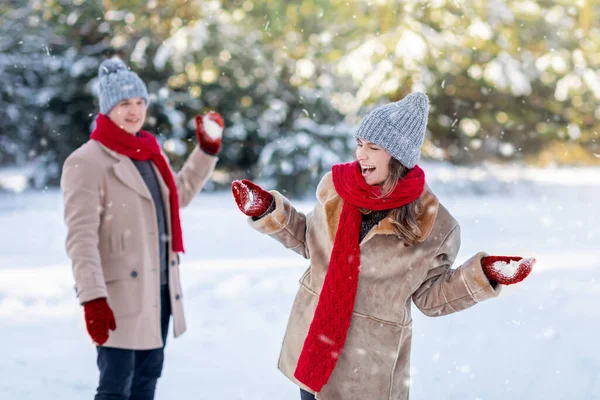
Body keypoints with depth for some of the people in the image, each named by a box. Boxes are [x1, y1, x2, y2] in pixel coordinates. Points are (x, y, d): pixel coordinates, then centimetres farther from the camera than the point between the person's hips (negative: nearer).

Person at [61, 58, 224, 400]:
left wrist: (208, 150, 17)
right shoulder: (86, 163, -13)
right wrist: (92, 298, -27)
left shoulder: (151, 153, 11)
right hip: (121, 294, -8)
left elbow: (180, 194, 28)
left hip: (159, 290, 8)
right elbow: (81, 237, -20)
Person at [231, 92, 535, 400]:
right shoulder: (335, 186, -5)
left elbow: (430, 297, -3)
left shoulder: (434, 227, -15)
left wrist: (484, 276, -16)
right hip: (311, 345, 4)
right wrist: (268, 210, 1)